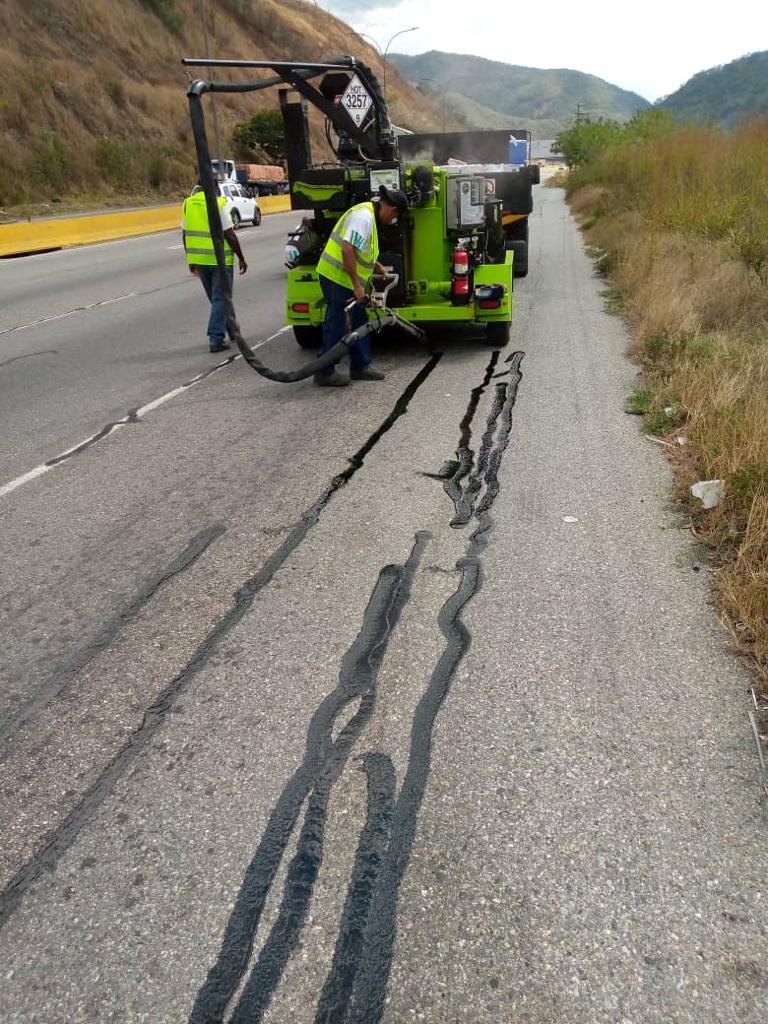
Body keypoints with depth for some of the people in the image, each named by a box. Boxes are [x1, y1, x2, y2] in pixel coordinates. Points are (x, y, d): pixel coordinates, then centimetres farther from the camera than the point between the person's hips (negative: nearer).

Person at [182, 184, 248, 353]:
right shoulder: (218, 203, -11)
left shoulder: (188, 203, 6)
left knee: (215, 298, 20)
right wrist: (241, 258, -5)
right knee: (220, 299, 1)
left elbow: (185, 234, 9)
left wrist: (191, 259, 18)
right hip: (219, 259, -6)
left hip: (198, 260, 6)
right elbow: (229, 235, -13)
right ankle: (216, 339, -4)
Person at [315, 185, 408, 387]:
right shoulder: (363, 216, -19)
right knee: (336, 324, -4)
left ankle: (360, 366, 22)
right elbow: (347, 251, -28)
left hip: (346, 279, 10)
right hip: (336, 276, -10)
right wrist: (357, 285, -26)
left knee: (359, 321, 14)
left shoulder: (369, 215, 14)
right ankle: (324, 372, 5)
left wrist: (379, 268, 28)